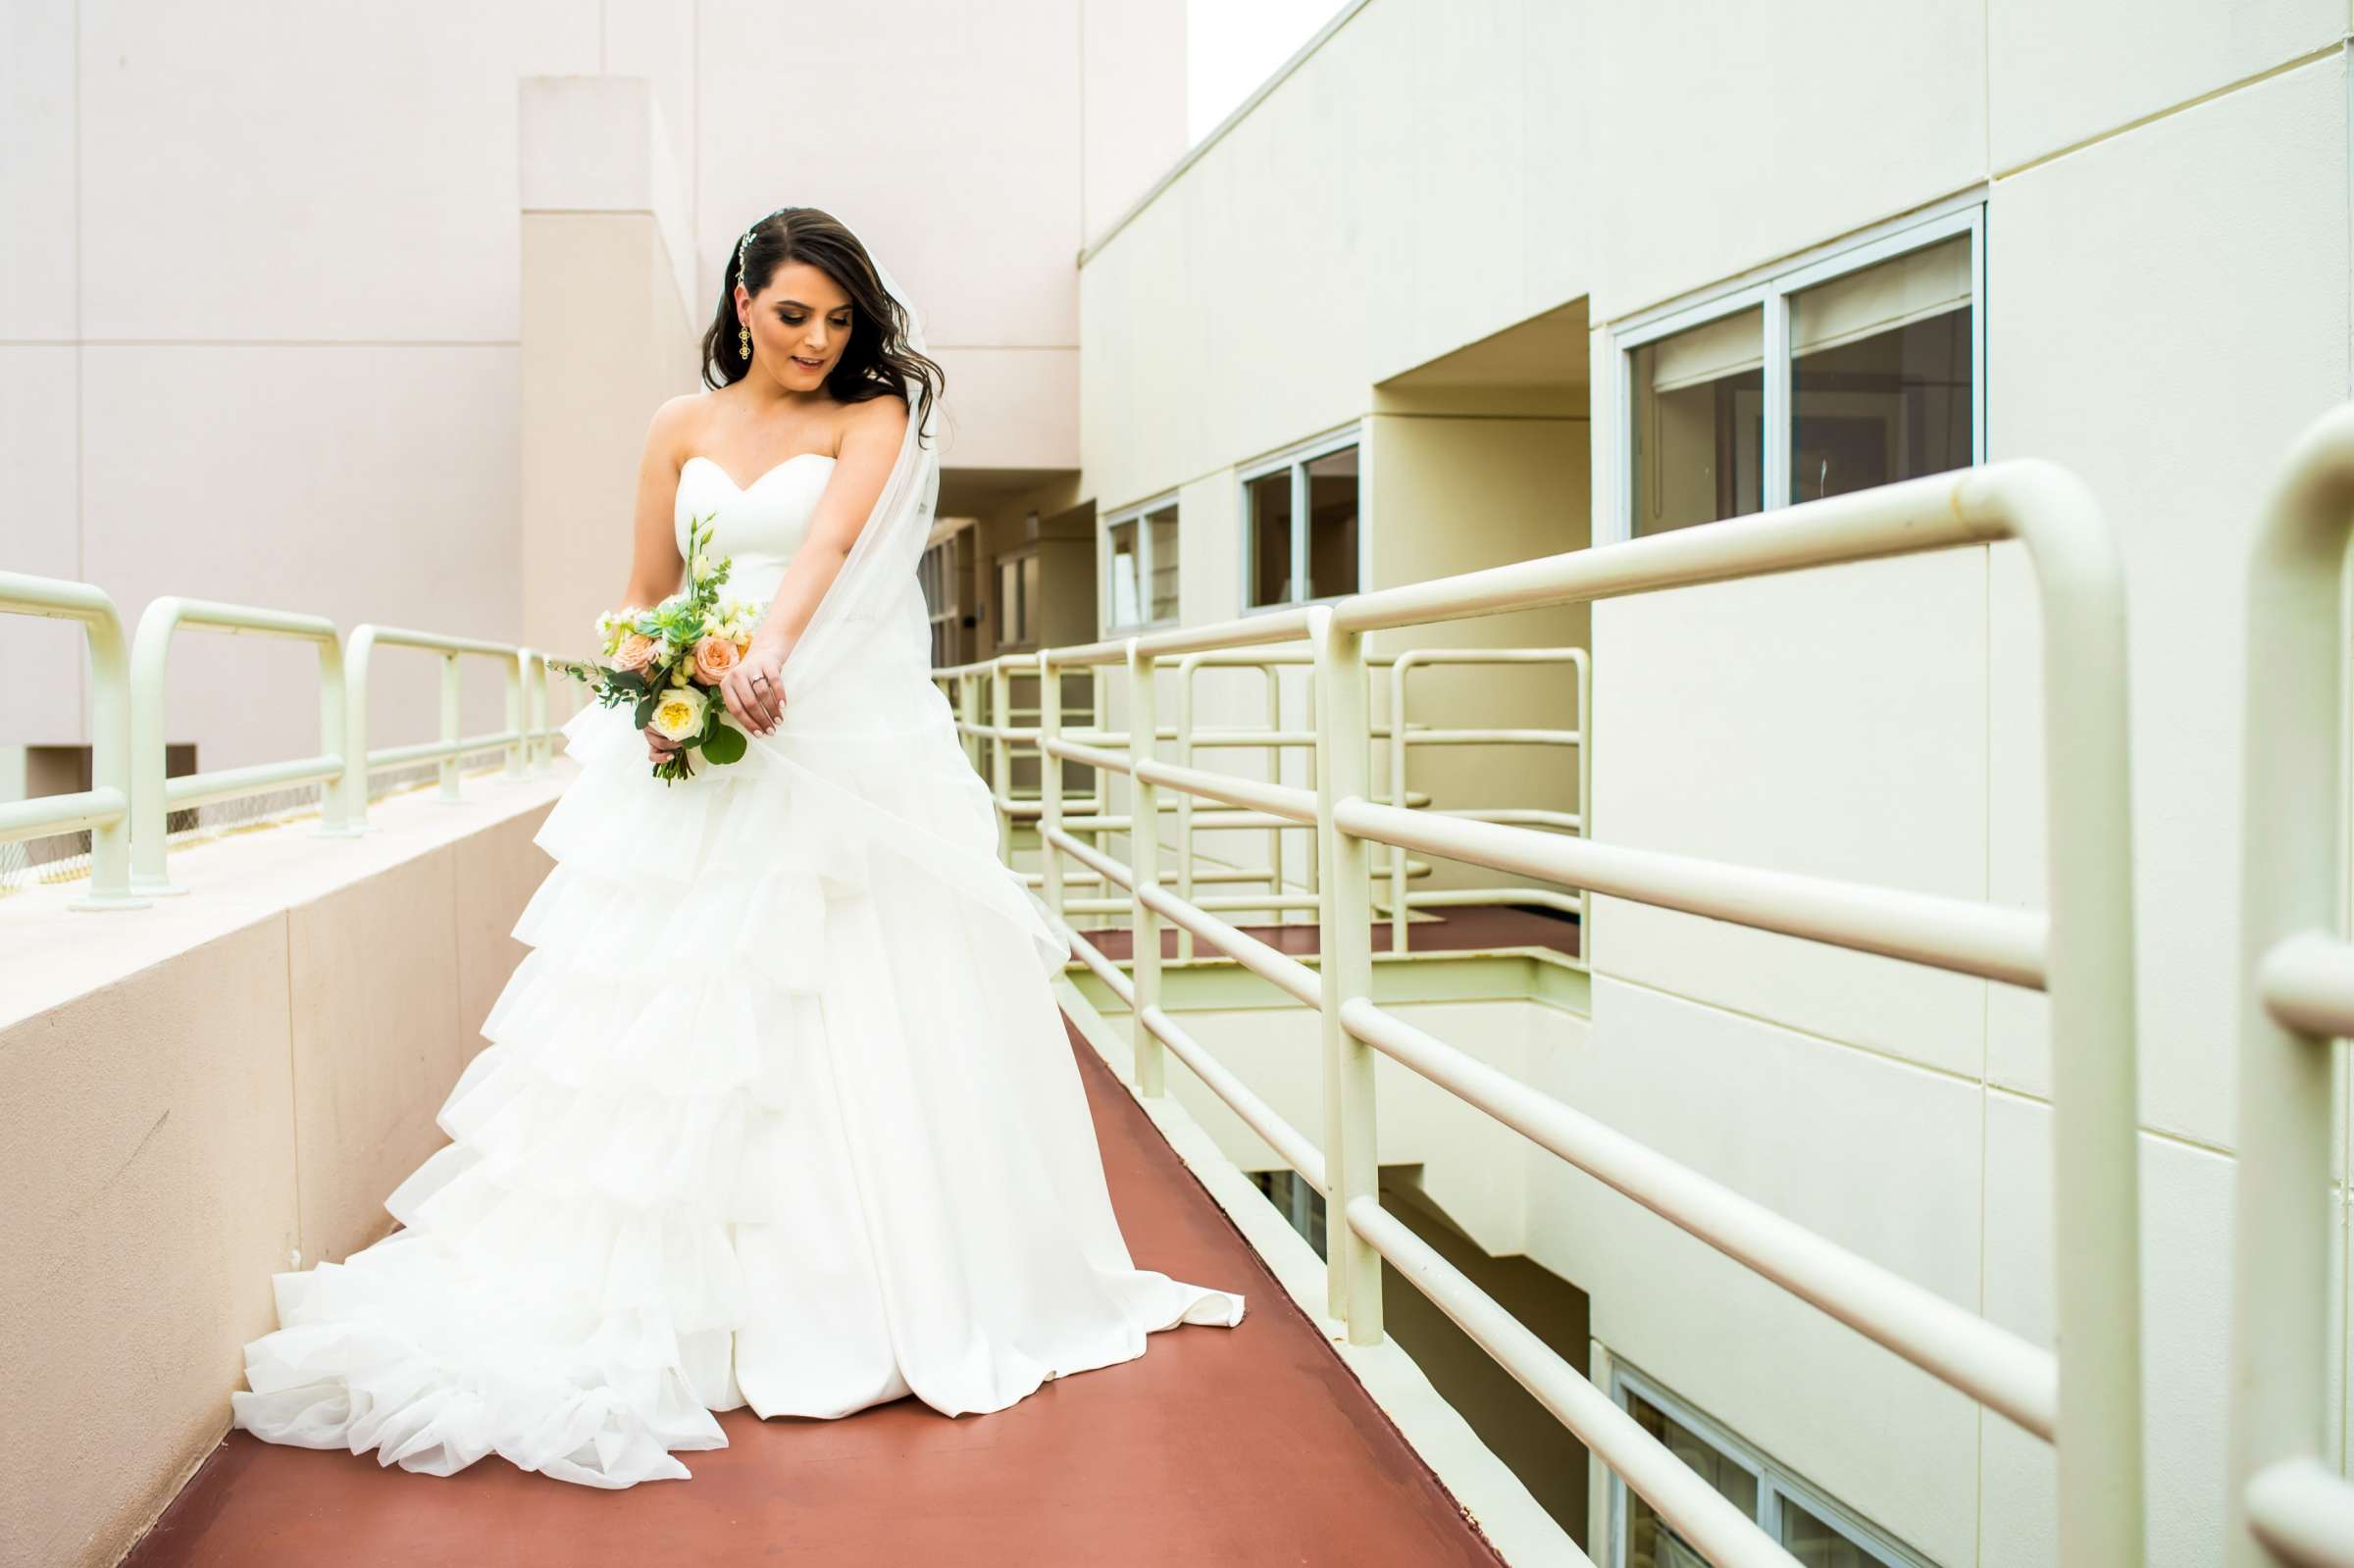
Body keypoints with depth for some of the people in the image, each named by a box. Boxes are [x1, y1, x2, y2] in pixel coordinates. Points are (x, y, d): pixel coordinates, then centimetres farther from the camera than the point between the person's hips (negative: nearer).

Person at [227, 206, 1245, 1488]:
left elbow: (832, 539, -15)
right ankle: (691, 1290, 7)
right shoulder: (683, 427, 14)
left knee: (864, 1022, -2)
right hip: (706, 757, 3)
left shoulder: (875, 415, 4)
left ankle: (893, 1293, 10)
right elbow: (645, 594, 16)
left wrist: (773, 649, -33)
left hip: (852, 749, -2)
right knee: (686, 1023, -2)